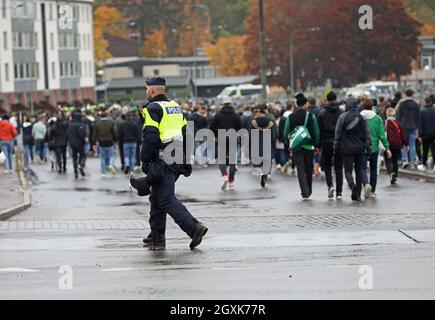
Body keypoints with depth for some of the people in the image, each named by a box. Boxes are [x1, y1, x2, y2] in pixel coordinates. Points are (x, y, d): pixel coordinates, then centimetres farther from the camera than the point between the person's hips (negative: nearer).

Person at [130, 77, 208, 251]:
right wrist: (185, 159, 21)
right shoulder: (175, 107, 19)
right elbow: (186, 134, 19)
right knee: (157, 197, 17)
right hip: (178, 159, 9)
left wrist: (144, 161, -11)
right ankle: (157, 236, 17)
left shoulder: (152, 108, -7)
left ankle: (194, 228, -23)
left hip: (162, 159, -9)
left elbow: (150, 137, -16)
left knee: (167, 199, -11)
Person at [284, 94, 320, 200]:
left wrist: (288, 144, 13)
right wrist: (316, 145, 4)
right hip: (309, 146, 0)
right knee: (309, 169, 13)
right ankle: (308, 191, 22)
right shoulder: (311, 116, -5)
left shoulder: (291, 117, -1)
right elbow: (316, 132, -4)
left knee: (301, 170, -1)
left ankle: (305, 193, -13)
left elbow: (286, 133, 2)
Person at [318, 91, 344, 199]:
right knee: (339, 167, 6)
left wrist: (318, 144, 1)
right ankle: (339, 192, 3)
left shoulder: (322, 113, -2)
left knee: (327, 165, 13)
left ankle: (330, 185, -9)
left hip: (326, 143, -1)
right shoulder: (341, 113, -1)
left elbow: (319, 129, -3)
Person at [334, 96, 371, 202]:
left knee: (348, 170, 2)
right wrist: (368, 145, 3)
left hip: (347, 148, -2)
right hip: (359, 148, 2)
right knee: (359, 170, 12)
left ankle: (353, 185, -27)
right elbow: (367, 133, -2)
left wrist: (336, 147, 4)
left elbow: (338, 133, -4)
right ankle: (357, 194, 14)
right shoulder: (361, 117, -2)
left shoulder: (342, 117, -6)